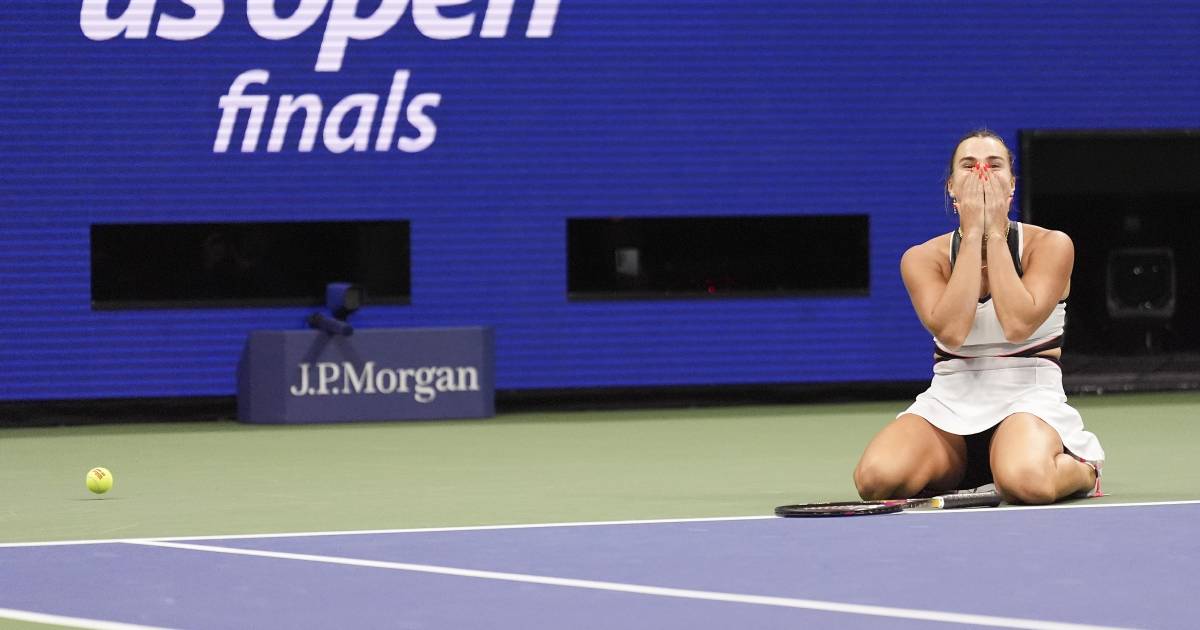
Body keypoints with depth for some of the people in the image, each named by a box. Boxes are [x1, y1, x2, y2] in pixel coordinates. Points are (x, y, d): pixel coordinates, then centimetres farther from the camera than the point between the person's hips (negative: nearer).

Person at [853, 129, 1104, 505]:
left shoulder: (1050, 246, -3)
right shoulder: (922, 258, 1)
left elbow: (1018, 324, -19)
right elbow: (951, 331, -17)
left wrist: (995, 234, -13)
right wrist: (972, 236, -14)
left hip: (1028, 399, -2)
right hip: (949, 402, 2)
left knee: (1025, 482, -39)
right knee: (876, 479, -29)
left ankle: (1083, 468, 1)